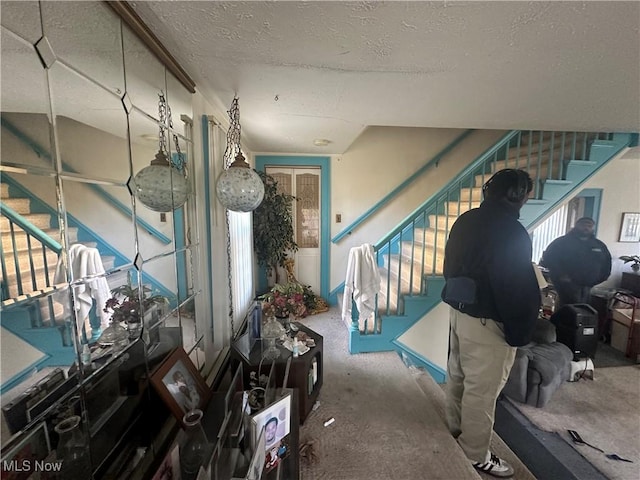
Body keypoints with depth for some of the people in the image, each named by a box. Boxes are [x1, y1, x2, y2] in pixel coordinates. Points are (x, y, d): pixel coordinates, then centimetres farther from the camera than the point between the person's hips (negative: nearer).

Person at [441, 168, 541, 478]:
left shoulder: (465, 220, 5)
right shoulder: (511, 231, -21)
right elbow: (519, 289, -20)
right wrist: (520, 332, -8)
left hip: (458, 309, 9)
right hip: (486, 320, -8)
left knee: (457, 373, 24)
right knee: (482, 389, 9)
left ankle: (455, 427, 46)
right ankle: (477, 455, 29)